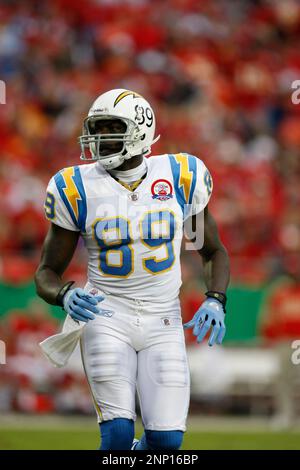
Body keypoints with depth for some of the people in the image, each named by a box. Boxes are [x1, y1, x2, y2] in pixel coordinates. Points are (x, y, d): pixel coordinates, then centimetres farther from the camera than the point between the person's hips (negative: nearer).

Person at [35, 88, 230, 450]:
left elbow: (213, 251, 12)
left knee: (167, 440, -6)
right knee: (118, 434, -17)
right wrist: (66, 295, -21)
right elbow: (46, 273, 2)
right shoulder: (78, 189, -5)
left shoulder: (180, 177, -2)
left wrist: (215, 301, -6)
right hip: (107, 316, -1)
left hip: (163, 323, 1)